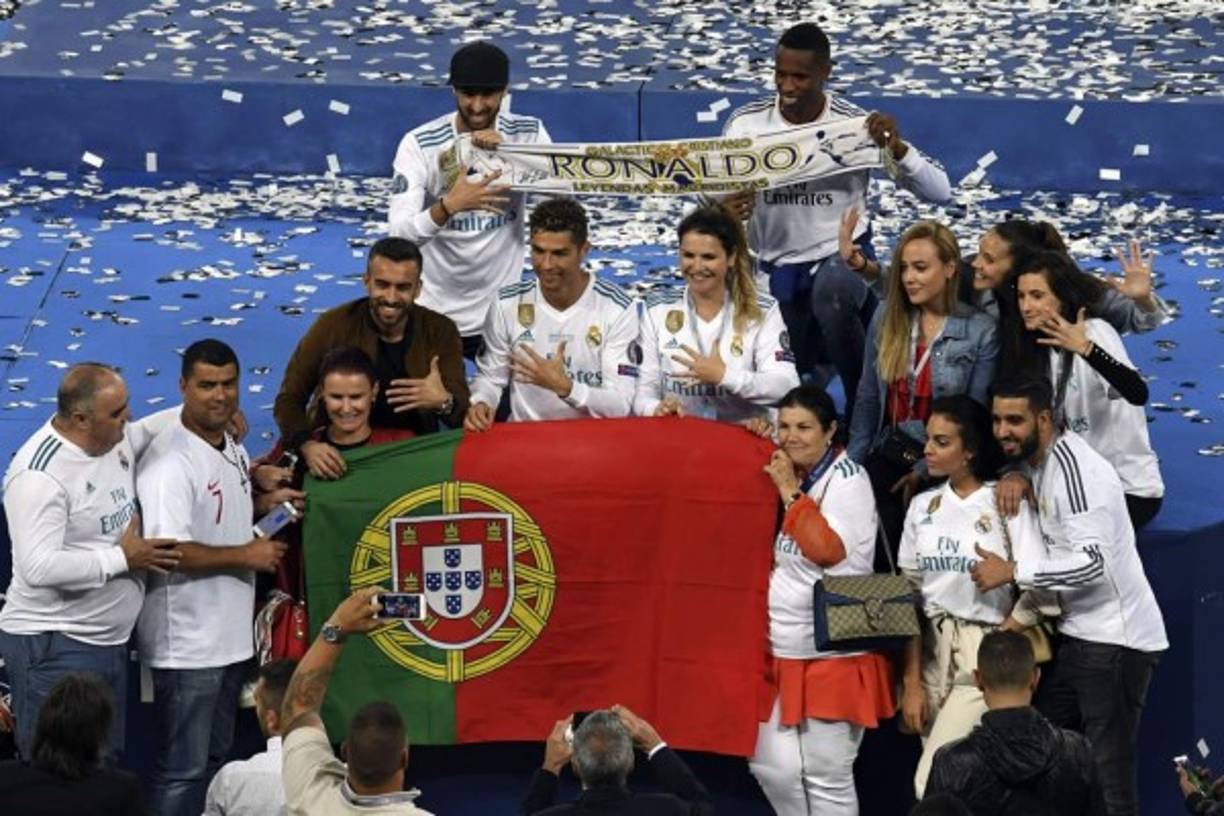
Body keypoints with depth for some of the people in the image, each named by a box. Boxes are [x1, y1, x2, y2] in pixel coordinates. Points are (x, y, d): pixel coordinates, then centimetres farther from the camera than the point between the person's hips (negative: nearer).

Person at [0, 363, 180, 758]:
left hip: (110, 639, 9)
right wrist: (123, 559, -20)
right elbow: (39, 567, -29)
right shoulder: (39, 475, -22)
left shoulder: (117, 439, 4)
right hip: (54, 648, -9)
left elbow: (152, 429, 28)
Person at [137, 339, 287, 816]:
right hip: (186, 646, -9)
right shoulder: (170, 462, -20)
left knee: (215, 759, 19)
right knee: (182, 771, -2)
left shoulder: (234, 448, 9)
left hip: (231, 633, 9)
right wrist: (246, 555, -19)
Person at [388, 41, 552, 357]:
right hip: (432, 314, -2)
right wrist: (449, 205, -41)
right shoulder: (420, 144, -14)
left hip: (503, 311, 2)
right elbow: (399, 232, -23)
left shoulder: (528, 135, -6)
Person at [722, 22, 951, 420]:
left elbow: (939, 191, -15)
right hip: (778, 268, 4)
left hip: (843, 255, -4)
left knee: (831, 295, -40)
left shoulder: (857, 125, -15)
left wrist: (897, 149, -34)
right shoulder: (745, 125, -10)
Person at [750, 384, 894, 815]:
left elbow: (828, 550, -22)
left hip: (833, 653, -7)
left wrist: (790, 492, -15)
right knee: (772, 768, 4)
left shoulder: (847, 478, -10)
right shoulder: (779, 473, 13)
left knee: (826, 776, -3)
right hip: (780, 651, 7)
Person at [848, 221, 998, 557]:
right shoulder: (886, 316, 3)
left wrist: (925, 471, -8)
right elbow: (868, 398, 10)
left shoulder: (980, 332, -7)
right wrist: (852, 464, 7)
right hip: (886, 460, 3)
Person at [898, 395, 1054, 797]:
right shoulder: (923, 507, 8)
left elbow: (1039, 593, -12)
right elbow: (910, 597, 7)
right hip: (931, 651, 5)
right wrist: (912, 681, 3)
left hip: (984, 656, -5)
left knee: (934, 784, -14)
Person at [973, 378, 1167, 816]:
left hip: (1114, 639, -10)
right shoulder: (1035, 461, 11)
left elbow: (1092, 562, -27)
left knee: (1109, 779, -11)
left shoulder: (1075, 470, -19)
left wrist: (1011, 571, -21)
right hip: (1076, 631, 10)